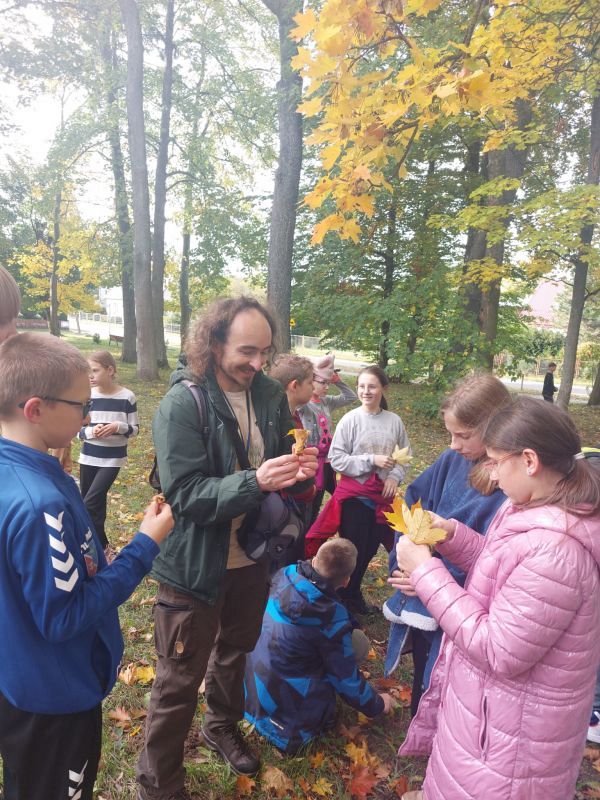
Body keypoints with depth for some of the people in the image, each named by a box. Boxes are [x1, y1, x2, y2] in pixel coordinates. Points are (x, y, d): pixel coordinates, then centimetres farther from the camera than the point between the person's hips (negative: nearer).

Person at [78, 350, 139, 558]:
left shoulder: (127, 397, -7)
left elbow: (134, 429, -1)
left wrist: (118, 426, -21)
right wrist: (90, 431, -18)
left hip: (113, 459, -3)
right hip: (88, 458, 3)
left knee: (90, 504, -9)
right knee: (95, 503, 11)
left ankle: (102, 547, 10)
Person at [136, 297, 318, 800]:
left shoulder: (271, 396, -4)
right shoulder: (182, 403, -20)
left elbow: (284, 482, 6)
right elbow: (184, 494, -25)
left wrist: (301, 471, -17)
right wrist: (253, 481, -38)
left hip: (253, 558, 6)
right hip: (195, 565, -5)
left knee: (235, 651, 27)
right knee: (180, 679, 11)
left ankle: (223, 726, 55)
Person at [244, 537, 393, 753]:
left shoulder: (285, 576, -11)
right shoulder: (331, 618, -25)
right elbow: (347, 678, -10)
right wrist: (376, 705, 10)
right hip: (286, 713, -5)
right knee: (358, 641, -3)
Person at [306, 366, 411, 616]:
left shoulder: (394, 421, -3)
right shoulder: (350, 420, -12)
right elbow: (336, 459, -13)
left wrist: (395, 476, -9)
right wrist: (371, 460, -20)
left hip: (383, 495, 4)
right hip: (354, 495, -3)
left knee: (369, 548, 17)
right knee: (354, 550, 8)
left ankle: (354, 597, 39)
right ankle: (347, 599, 31)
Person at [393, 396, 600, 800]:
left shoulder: (554, 548, -36)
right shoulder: (539, 510, -5)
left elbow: (497, 652, -31)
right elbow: (505, 569, 9)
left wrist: (427, 571, -27)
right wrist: (452, 534, -6)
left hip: (513, 725, -8)